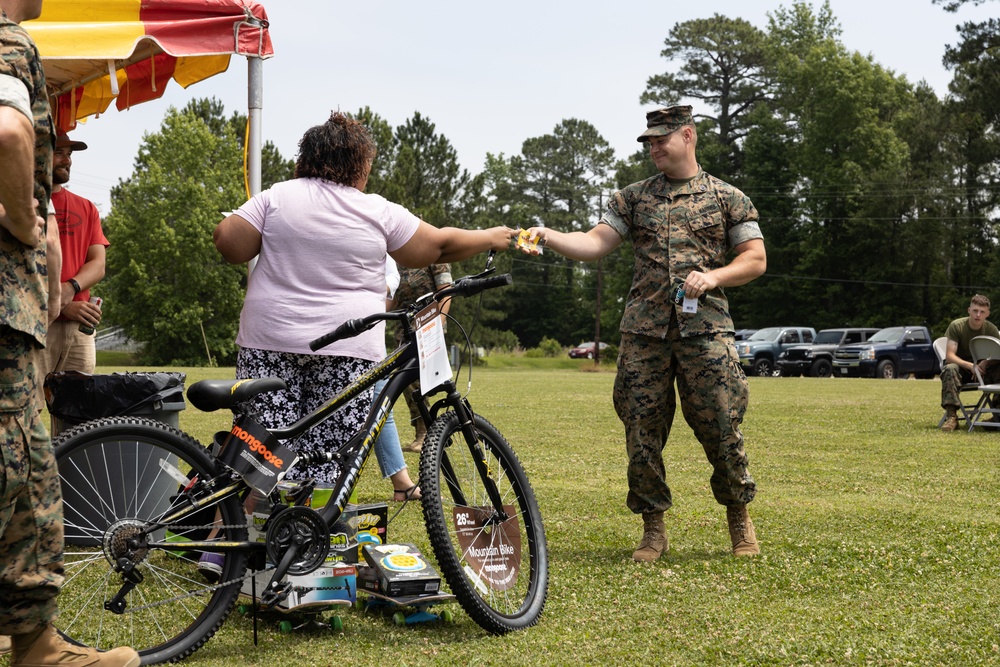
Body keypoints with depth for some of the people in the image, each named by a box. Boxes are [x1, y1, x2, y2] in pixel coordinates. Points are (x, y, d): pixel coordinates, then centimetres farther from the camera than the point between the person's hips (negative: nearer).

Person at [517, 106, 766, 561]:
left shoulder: (727, 198, 9)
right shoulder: (633, 198, 14)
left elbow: (755, 259, 7)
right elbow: (595, 243, 3)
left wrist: (713, 276, -11)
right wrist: (548, 236, -14)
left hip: (704, 328, -2)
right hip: (643, 332, 2)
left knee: (720, 427, -4)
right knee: (642, 430, 0)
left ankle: (739, 519, 18)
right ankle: (653, 528, 13)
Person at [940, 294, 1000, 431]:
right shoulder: (956, 326, -14)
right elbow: (950, 356, -21)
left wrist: (984, 363, -30)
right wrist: (970, 365, -38)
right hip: (961, 366, -3)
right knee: (950, 369, -38)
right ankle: (951, 416, -42)